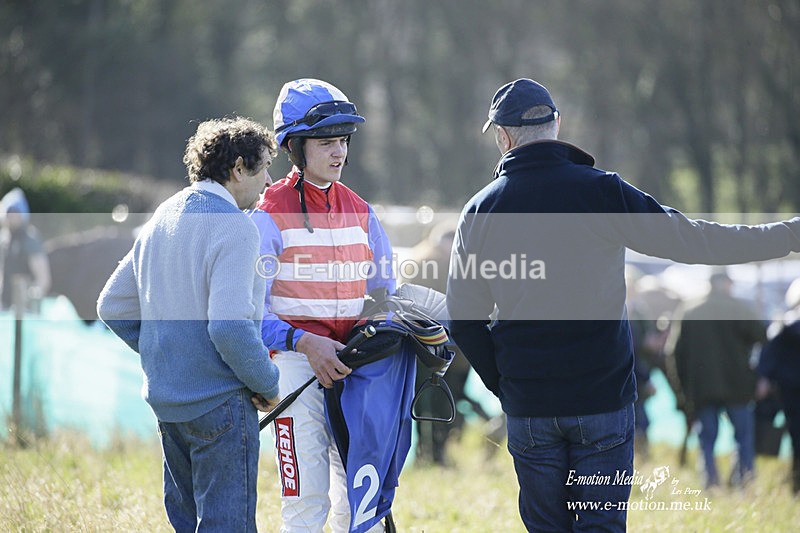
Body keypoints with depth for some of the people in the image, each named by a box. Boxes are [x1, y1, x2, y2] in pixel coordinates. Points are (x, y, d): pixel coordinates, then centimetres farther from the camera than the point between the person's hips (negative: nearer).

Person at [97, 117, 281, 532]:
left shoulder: (161, 219, 12)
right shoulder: (232, 226, -14)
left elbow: (112, 306, 16)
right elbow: (230, 325, -24)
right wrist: (267, 383, -11)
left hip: (165, 399, 8)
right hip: (219, 400, -8)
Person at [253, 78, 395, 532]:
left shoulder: (359, 211, 13)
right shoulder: (271, 215, -4)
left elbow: (385, 291, 21)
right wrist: (304, 343, -23)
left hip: (353, 363, 5)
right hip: (297, 361, -5)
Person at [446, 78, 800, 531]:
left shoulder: (480, 210, 2)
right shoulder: (600, 190, -6)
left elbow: (465, 319, 3)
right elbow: (686, 238, -6)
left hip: (528, 408, 2)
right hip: (603, 395, -2)